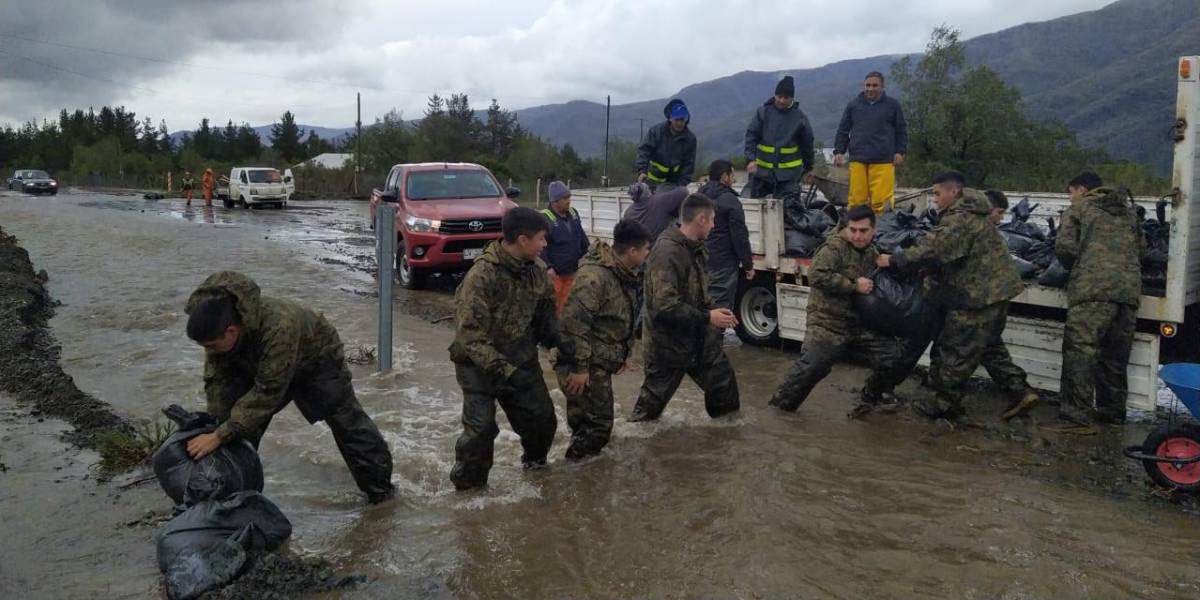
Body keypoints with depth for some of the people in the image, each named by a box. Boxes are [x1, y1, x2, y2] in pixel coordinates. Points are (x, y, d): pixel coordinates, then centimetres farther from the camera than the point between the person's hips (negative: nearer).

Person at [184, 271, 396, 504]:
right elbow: (218, 380, -17)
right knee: (242, 423, -3)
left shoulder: (279, 328, -48)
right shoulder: (216, 325, -28)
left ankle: (379, 487, 16)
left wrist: (220, 436, -44)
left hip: (315, 358, -5)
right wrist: (214, 427, -24)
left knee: (347, 423, 1)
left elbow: (267, 391, -45)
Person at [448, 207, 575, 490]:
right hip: (480, 363, -6)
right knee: (481, 428, -10)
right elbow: (471, 335, -26)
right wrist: (504, 371, -31)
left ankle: (535, 461, 41)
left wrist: (557, 340, -4)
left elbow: (545, 308, 12)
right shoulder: (482, 275, -26)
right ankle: (467, 484, 14)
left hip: (521, 359, 6)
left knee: (542, 417, 11)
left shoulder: (536, 268, -5)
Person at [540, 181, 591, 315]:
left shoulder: (573, 213, 9)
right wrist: (547, 267, -25)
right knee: (552, 305, -5)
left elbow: (582, 238, 22)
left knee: (566, 303, 15)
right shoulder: (545, 218, -15)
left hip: (572, 270, 7)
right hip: (554, 272, -7)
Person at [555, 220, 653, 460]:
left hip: (601, 361, 10)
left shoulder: (624, 275, 8)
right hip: (586, 366, -10)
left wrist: (623, 354, 24)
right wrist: (579, 367, -26)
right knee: (598, 424, -4)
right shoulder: (594, 276, -25)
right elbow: (574, 322, -27)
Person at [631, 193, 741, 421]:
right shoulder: (667, 252, -26)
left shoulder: (696, 249, 5)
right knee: (655, 395, 6)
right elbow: (665, 306, -31)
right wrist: (707, 317, -24)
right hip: (668, 343, -9)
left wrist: (715, 312, 3)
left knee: (722, 378, 17)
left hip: (699, 338, 9)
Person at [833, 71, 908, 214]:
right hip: (858, 160, 2)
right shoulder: (854, 105, 12)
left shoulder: (892, 105, 9)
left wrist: (900, 152, 5)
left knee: (881, 199, -8)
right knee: (857, 198, -1)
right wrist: (839, 151, 8)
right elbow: (843, 131, 16)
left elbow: (901, 131, 13)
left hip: (883, 161, -1)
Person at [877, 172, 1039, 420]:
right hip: (995, 291, 10)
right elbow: (944, 251, 14)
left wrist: (893, 260, -19)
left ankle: (945, 403, 13)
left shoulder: (960, 219, -20)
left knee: (956, 351, 2)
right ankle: (1020, 391, 20)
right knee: (989, 345, 22)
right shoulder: (971, 215, 15)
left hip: (978, 295, -10)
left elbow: (931, 249, -26)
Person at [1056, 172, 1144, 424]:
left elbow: (1065, 246, -1)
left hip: (1094, 288, -6)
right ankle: (1113, 409, 17)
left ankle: (1077, 409, -16)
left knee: (1080, 348, -8)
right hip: (1130, 288, 6)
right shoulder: (1129, 211, 26)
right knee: (1116, 354, 12)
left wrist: (1075, 268, 16)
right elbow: (1142, 249, 23)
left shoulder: (1079, 209, 9)